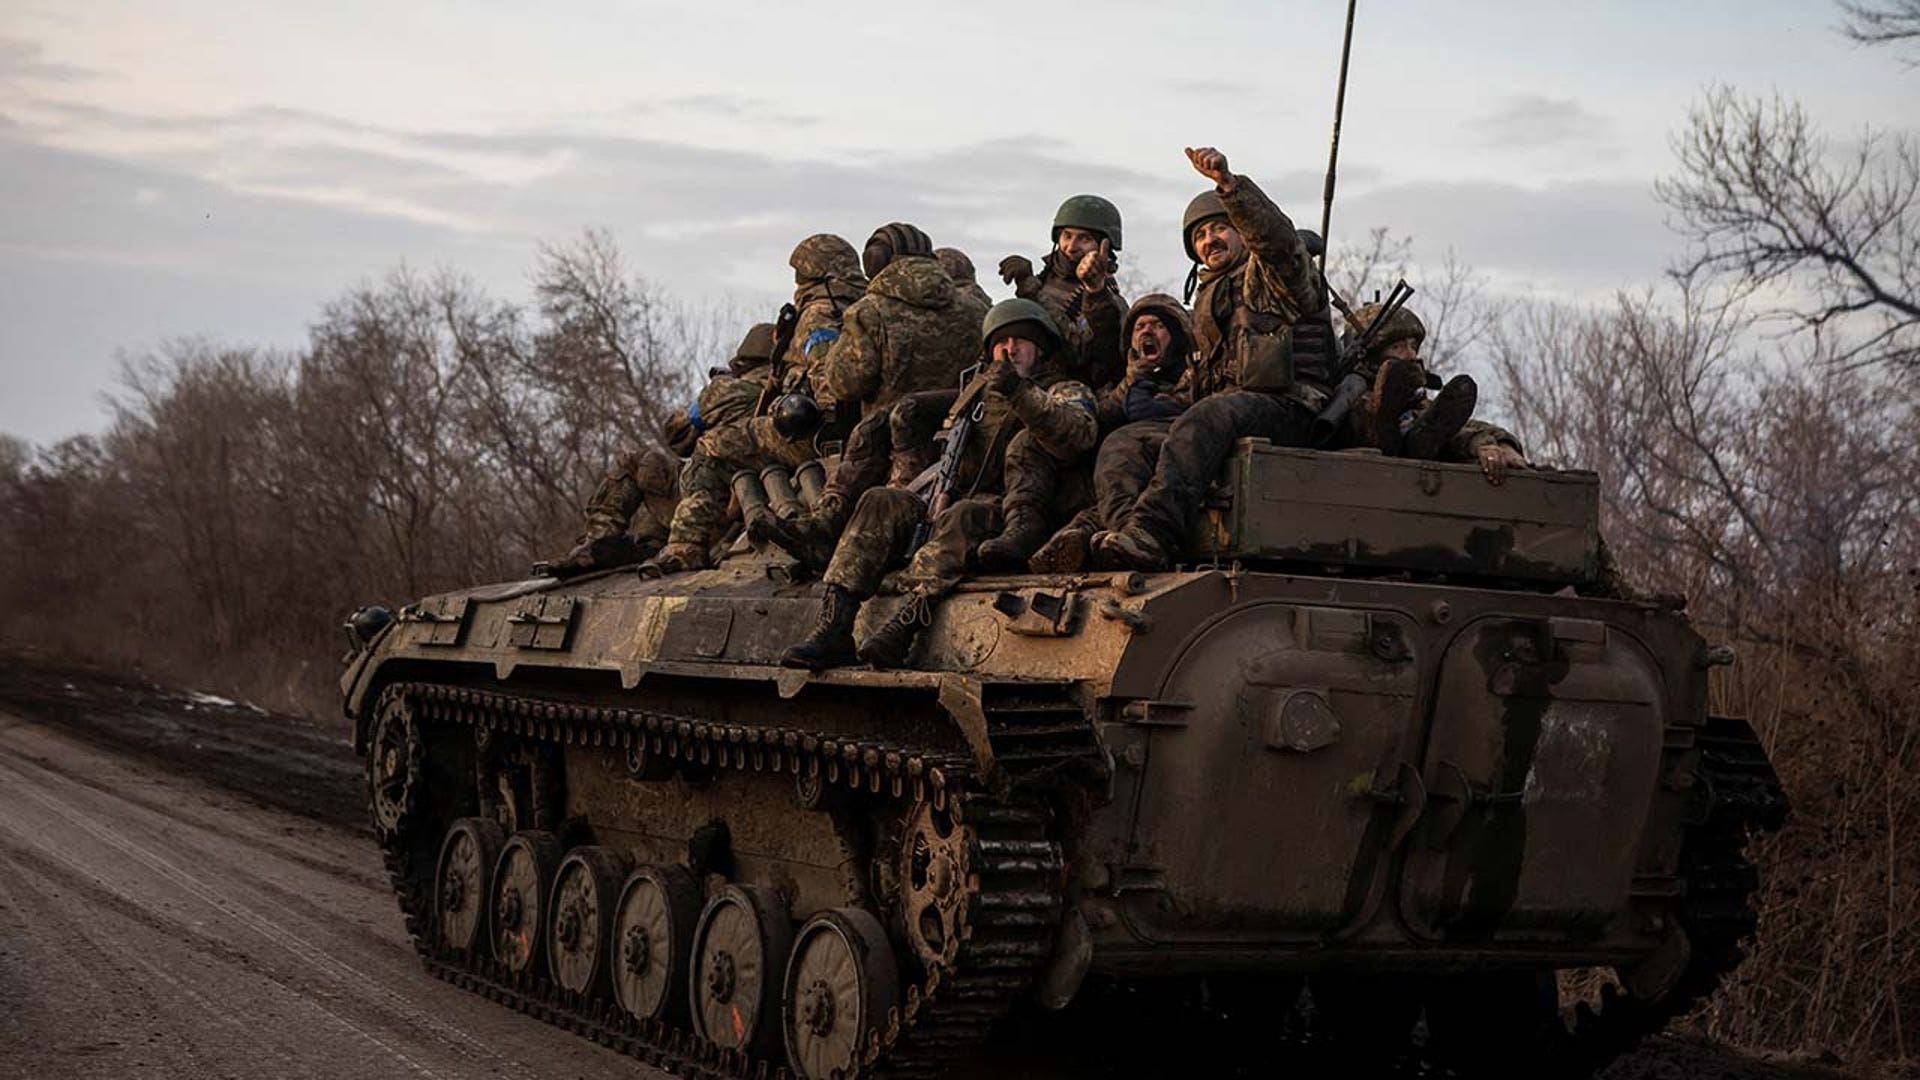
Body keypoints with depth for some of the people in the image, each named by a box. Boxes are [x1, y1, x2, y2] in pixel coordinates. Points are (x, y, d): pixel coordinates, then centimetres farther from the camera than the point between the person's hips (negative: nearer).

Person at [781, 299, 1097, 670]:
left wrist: (1020, 392, -27)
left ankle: (902, 628, -50)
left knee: (960, 518, -37)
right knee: (881, 503, -17)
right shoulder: (979, 386, 26)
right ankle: (833, 626, -30)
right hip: (956, 498, 6)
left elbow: (1078, 434, -18)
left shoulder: (1065, 392, 6)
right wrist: (941, 493, 3)